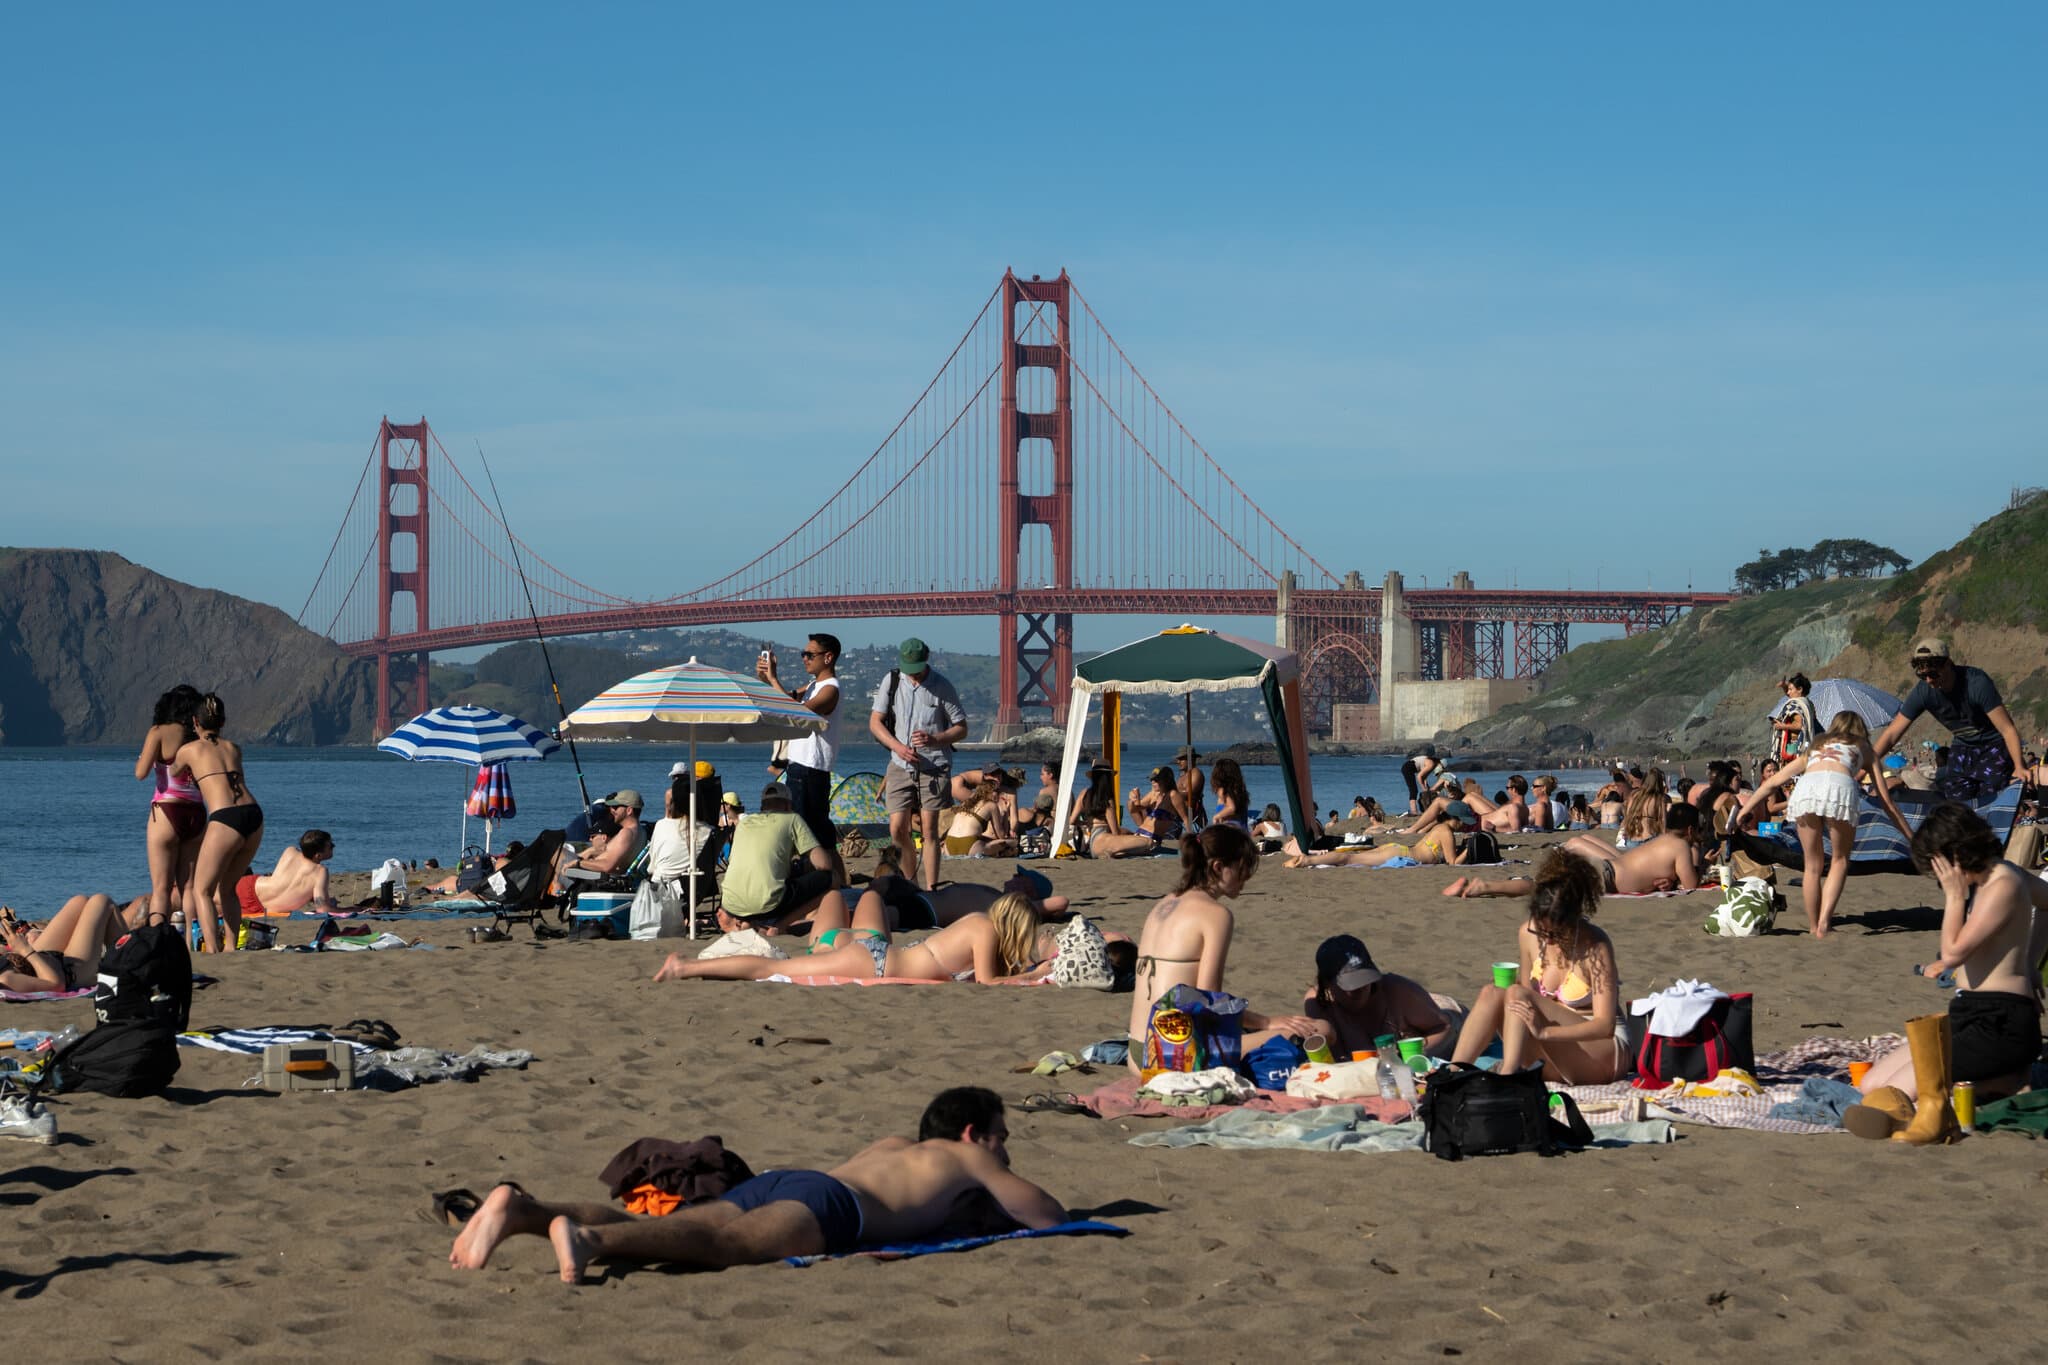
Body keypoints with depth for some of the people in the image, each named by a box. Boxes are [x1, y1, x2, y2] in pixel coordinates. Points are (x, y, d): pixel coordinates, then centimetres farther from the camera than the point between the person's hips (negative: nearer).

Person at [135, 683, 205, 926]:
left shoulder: (159, 733, -4)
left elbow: (141, 773, -9)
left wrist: (140, 760, 12)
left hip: (166, 813, -3)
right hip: (196, 815, 3)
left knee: (161, 888, -1)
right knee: (188, 888, 9)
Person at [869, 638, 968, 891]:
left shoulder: (941, 687, -6)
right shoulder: (892, 681, 1)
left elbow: (961, 728, 0)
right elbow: (875, 722, 4)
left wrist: (934, 739, -18)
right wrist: (898, 747, -12)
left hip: (934, 767, -3)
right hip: (900, 766, 3)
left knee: (929, 831, -3)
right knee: (897, 830, -1)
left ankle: (930, 889, 1)